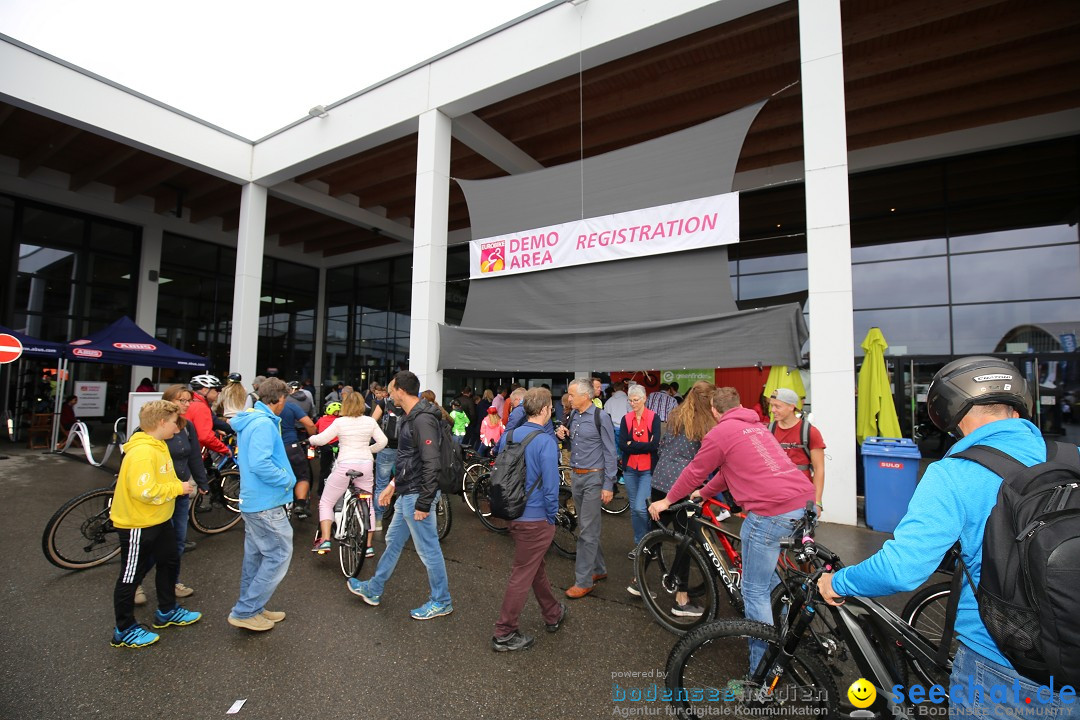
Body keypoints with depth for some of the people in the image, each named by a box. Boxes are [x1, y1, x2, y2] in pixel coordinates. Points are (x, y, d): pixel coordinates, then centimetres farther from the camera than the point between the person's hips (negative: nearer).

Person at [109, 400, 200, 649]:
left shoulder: (158, 446, 5)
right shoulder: (141, 452, -26)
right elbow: (145, 491, -32)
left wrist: (180, 486, -2)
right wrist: (178, 488, -21)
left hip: (160, 520, 10)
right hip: (137, 524, -10)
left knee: (169, 562, 21)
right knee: (131, 576, 7)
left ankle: (167, 612, 39)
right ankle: (124, 630, 25)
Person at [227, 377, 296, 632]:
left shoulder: (250, 421, 11)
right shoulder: (264, 424, -21)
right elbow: (260, 464, -30)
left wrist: (283, 476, 15)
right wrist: (287, 480, -17)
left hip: (252, 501, 10)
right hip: (267, 504, -10)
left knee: (256, 556, 18)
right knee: (279, 555, 0)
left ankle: (252, 609, 31)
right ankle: (244, 611, 8)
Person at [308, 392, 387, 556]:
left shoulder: (340, 422, -5)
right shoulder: (370, 421, 3)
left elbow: (321, 439, -6)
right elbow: (382, 441, 2)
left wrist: (310, 439, 16)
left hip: (345, 465, -3)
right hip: (366, 464, 3)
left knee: (326, 503, 15)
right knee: (368, 505, 16)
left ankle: (325, 540, 5)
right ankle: (368, 545, 19)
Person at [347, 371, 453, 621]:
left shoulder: (423, 420, -23)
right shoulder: (411, 417, 10)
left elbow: (431, 464, -26)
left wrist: (424, 503, -24)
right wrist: (393, 485, 22)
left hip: (417, 496, -10)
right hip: (406, 494, 10)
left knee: (428, 549, 4)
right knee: (393, 541, 23)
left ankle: (441, 602, 21)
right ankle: (373, 590, 41)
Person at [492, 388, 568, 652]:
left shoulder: (511, 436, 1)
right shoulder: (546, 442, -21)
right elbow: (550, 486, -21)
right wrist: (552, 517, -6)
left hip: (513, 513, 8)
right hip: (536, 518, -8)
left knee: (536, 567, 23)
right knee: (522, 575, 6)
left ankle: (553, 615, 43)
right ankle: (504, 635, 20)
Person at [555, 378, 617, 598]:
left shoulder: (601, 417, -13)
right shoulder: (573, 416, 7)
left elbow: (610, 452, -11)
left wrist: (608, 485, -13)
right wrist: (563, 435, -5)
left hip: (593, 477, -7)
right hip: (576, 476, 7)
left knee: (587, 531, -3)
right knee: (587, 528, 16)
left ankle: (583, 581, 7)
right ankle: (598, 569, 32)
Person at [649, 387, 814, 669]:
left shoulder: (720, 432, -3)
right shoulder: (756, 426, 22)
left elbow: (694, 472, 4)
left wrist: (667, 501, 18)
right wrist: (703, 494, 36)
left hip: (772, 511, -9)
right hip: (804, 502, 9)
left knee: (755, 591, 3)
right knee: (772, 578, 26)